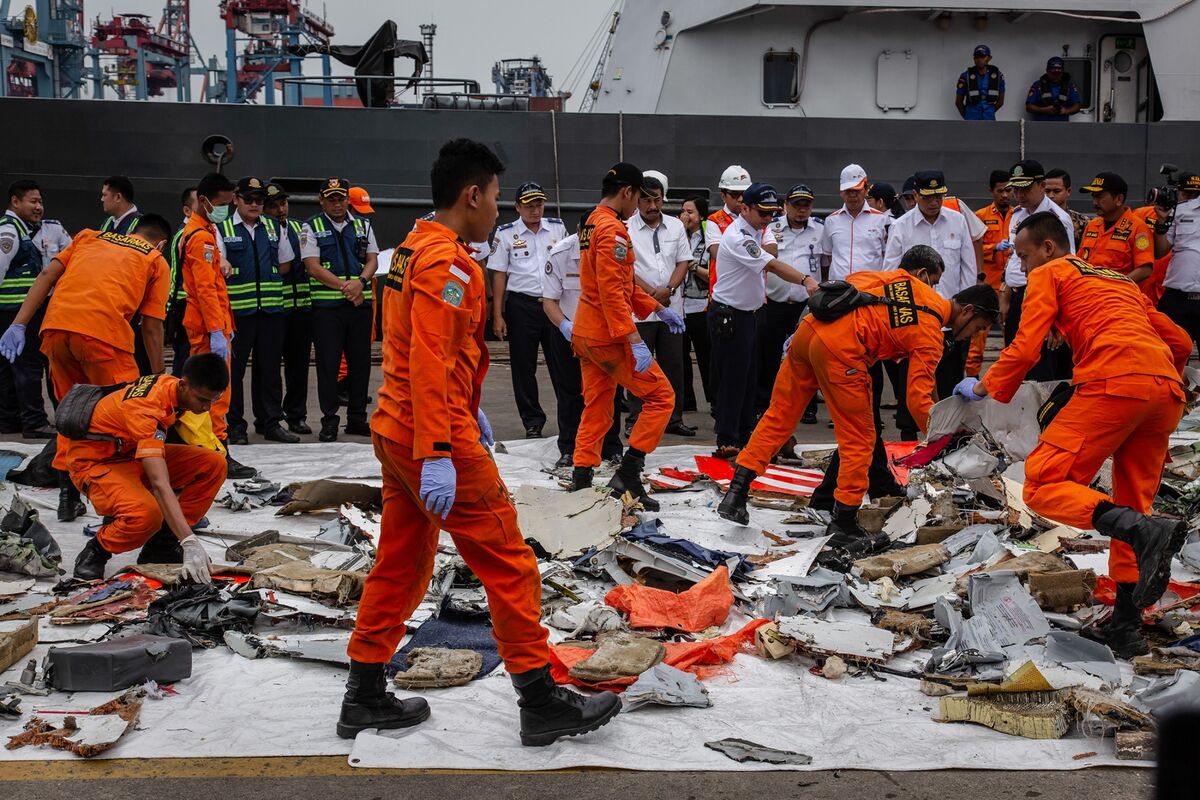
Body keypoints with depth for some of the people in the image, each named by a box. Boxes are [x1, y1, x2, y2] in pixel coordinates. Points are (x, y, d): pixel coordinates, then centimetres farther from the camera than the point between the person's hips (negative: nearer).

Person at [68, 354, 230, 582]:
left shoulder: (172, 385, -8)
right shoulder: (147, 409, -33)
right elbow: (160, 484, -42)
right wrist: (190, 542, -48)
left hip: (132, 453, 9)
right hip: (94, 462, -9)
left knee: (214, 464, -10)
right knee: (146, 514, -38)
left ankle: (163, 543, 0)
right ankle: (94, 552, -7)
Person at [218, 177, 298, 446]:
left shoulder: (274, 228, 14)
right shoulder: (222, 229, 3)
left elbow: (286, 265, 15)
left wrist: (259, 276, 5)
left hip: (271, 309, 3)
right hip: (236, 310, -3)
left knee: (269, 368, 8)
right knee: (234, 369, 2)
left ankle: (271, 423, 16)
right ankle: (235, 425, 10)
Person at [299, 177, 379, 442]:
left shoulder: (363, 226, 14)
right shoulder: (311, 228, 2)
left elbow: (373, 260, 9)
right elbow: (313, 266, -7)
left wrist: (360, 282, -12)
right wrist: (344, 287, -16)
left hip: (361, 304, 4)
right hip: (327, 307, -3)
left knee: (360, 362, 6)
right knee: (328, 363, -2)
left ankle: (357, 418, 16)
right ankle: (329, 420, 6)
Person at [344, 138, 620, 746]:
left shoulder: (413, 249, 14)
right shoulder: (447, 261, -17)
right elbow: (431, 363, -25)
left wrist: (468, 411, 27)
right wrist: (437, 454, -27)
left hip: (397, 429, 10)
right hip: (436, 438, -10)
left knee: (401, 563, 16)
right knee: (508, 563, -2)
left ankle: (365, 697, 22)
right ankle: (541, 704, 6)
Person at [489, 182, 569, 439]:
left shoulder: (557, 227, 8)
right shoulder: (506, 233, 1)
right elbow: (499, 275, 1)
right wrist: (497, 315, -3)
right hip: (522, 305, -1)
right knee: (524, 367, 3)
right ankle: (532, 423, 12)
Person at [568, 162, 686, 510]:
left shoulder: (591, 223, 14)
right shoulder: (612, 229, -17)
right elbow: (612, 291, -24)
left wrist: (658, 308, 21)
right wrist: (634, 341, -26)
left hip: (585, 333, 10)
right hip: (609, 336, -10)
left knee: (596, 409, 14)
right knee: (661, 397, -3)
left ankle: (580, 481, 15)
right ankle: (628, 475, -6)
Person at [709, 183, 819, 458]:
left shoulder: (755, 230, 10)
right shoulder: (737, 236, -21)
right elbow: (773, 265, -33)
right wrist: (805, 280, -42)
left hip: (747, 314, 10)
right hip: (727, 316, -10)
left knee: (750, 378, 14)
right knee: (733, 378, -7)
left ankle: (744, 436, 23)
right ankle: (727, 441, -2)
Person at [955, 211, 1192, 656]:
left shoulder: (1049, 274, 15)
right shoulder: (1121, 282, 35)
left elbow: (1025, 348, 2)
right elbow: (1181, 343, 35)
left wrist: (983, 389, 14)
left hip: (1113, 382, -7)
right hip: (1168, 391, 8)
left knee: (1043, 485, -7)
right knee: (1132, 503, 16)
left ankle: (1145, 532, -29)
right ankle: (1126, 627, 12)